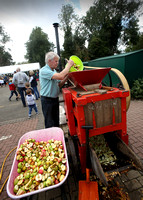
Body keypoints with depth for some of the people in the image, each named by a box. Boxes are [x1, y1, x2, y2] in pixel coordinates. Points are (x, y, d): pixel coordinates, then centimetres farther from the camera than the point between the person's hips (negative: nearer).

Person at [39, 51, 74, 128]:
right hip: (47, 100, -8)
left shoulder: (54, 70, 11)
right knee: (50, 124, 4)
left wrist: (67, 76, -3)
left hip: (55, 99, 8)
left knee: (56, 122, 18)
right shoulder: (43, 70, -17)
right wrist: (69, 65, -18)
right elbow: (60, 76, -31)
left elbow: (59, 84, 10)